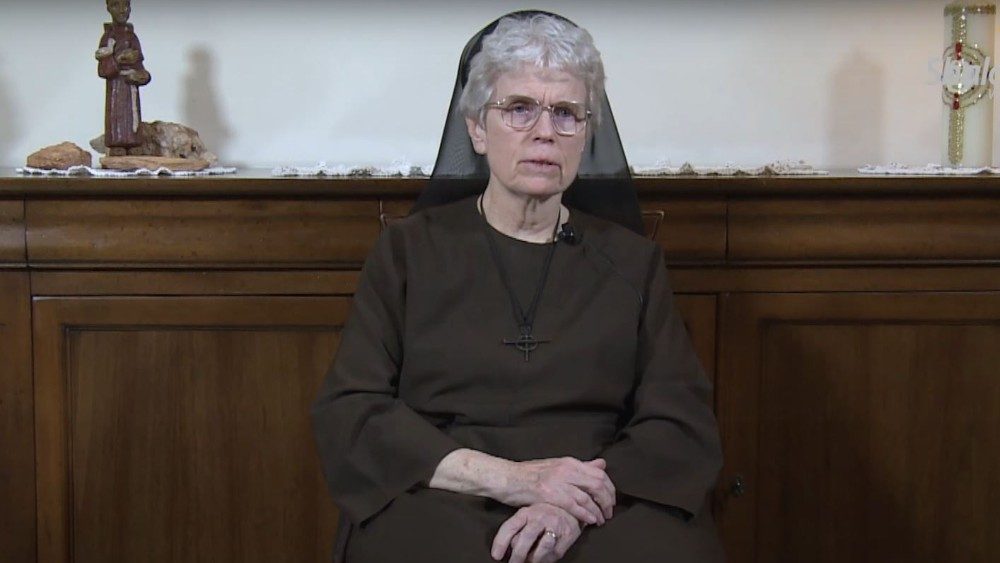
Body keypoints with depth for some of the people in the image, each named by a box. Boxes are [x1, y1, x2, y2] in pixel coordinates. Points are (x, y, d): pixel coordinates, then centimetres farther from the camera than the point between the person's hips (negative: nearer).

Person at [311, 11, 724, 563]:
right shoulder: (409, 248, 13)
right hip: (442, 505, 0)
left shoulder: (633, 261, 16)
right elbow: (345, 414, 4)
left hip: (606, 512, 0)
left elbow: (684, 426, 6)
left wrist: (574, 503, -14)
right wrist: (504, 476, -11)